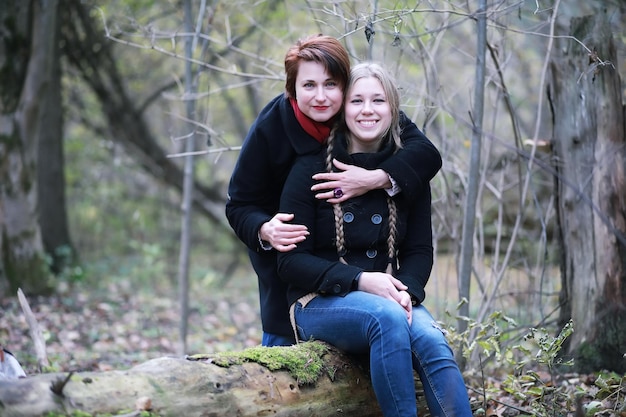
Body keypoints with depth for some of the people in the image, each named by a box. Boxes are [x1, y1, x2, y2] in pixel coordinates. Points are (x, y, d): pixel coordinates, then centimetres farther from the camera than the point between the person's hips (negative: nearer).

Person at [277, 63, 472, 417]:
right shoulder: (311, 170, -4)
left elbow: (419, 251, 8)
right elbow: (291, 261, -6)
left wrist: (406, 291, -15)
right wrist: (360, 280, -20)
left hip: (390, 297, 3)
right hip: (320, 304, -3)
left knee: (431, 340, -30)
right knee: (387, 317, -36)